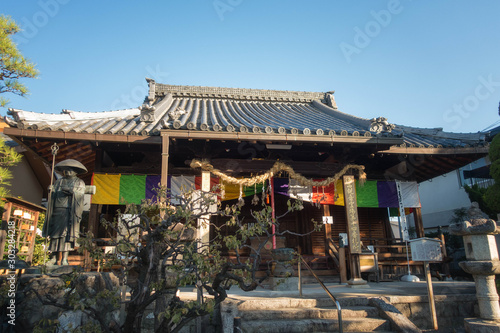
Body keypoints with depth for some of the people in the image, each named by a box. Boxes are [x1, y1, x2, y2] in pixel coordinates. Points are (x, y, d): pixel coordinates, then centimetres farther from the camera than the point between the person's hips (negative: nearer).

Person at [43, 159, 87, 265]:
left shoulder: (79, 183, 13)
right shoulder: (58, 182, 23)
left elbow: (80, 195, -3)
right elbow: (53, 195, 14)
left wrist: (71, 191, -19)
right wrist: (51, 191, -6)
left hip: (70, 212, -3)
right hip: (58, 210, 3)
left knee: (67, 234, -11)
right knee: (55, 234, -1)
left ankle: (64, 259, -13)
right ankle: (54, 258, 3)